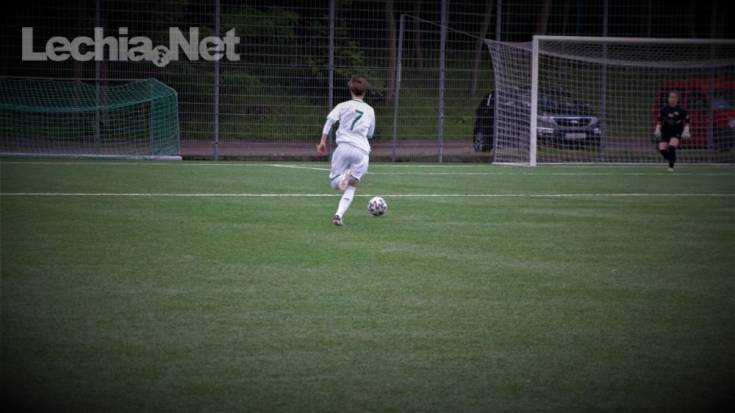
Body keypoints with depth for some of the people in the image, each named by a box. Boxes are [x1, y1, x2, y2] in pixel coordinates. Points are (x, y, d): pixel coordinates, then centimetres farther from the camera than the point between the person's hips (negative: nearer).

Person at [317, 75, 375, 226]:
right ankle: (339, 215, -11)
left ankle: (345, 178, -27)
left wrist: (323, 141, -5)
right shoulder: (370, 110, 18)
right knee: (350, 189, 7)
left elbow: (330, 120, -7)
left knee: (334, 182, 8)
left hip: (344, 147, -2)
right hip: (362, 150, 2)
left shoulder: (343, 106, 10)